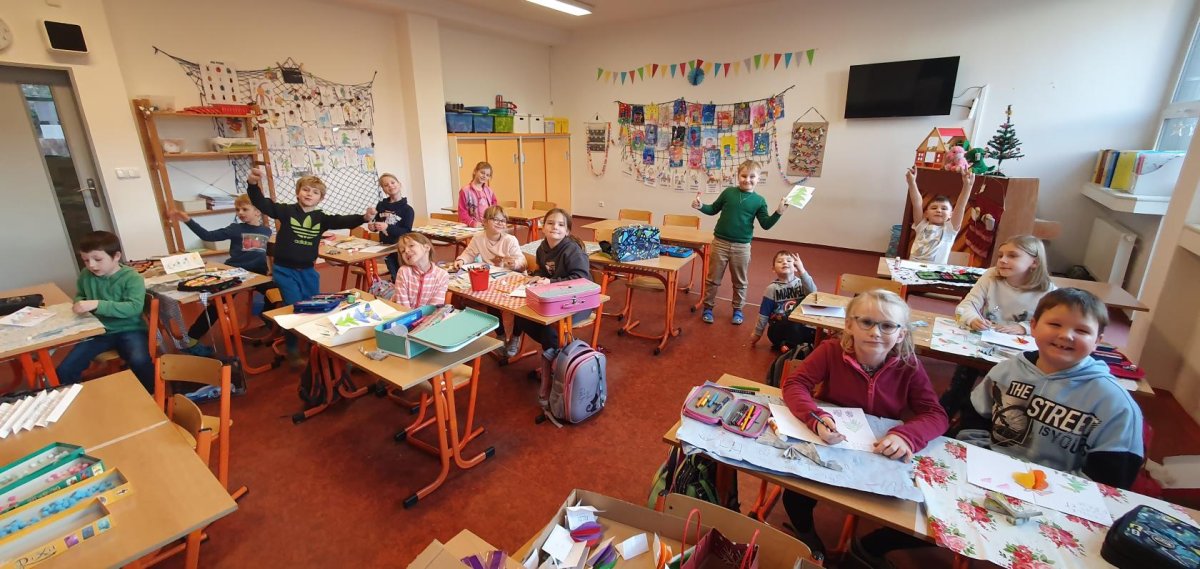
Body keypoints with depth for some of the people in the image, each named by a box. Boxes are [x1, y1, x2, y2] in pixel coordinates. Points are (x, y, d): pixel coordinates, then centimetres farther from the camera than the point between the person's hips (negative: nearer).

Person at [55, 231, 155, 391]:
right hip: (98, 331, 6)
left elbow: (134, 307, -27)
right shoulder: (85, 275, 2)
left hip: (129, 330, -6)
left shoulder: (131, 277, -14)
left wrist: (97, 304, -33)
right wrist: (80, 303, -1)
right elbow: (80, 295, 23)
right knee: (64, 371, -5)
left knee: (140, 362, -32)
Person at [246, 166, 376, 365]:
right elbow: (261, 203, -19)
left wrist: (363, 217, -29)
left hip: (308, 271, 4)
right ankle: (293, 352, 11)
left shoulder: (321, 218, 1)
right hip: (285, 270, -4)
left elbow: (342, 221, -10)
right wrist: (252, 184, -38)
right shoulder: (286, 211, -8)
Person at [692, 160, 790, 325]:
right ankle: (708, 307, 22)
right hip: (720, 242, 0)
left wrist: (778, 212, -14)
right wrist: (701, 206, -5)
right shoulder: (728, 192, -1)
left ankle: (738, 309, 29)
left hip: (742, 247, 0)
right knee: (713, 279, 8)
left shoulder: (759, 201, -1)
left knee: (740, 281, 13)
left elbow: (766, 224, -1)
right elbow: (714, 209, 11)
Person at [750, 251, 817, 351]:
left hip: (800, 326, 3)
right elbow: (764, 313, 1)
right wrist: (757, 333, 6)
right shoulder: (772, 288, -3)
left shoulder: (800, 283, 1)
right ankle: (789, 345, -11)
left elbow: (813, 293, -22)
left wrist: (802, 271, -30)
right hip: (778, 329, -3)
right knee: (794, 325, -34)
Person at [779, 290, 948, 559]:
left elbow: (936, 415, -12)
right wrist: (816, 418, -41)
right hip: (831, 444, -2)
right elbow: (794, 383, -22)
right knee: (796, 497, -16)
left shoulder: (909, 366, -12)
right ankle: (807, 536, 21)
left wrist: (905, 435, -34)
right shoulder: (831, 351, -18)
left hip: (885, 454, 2)